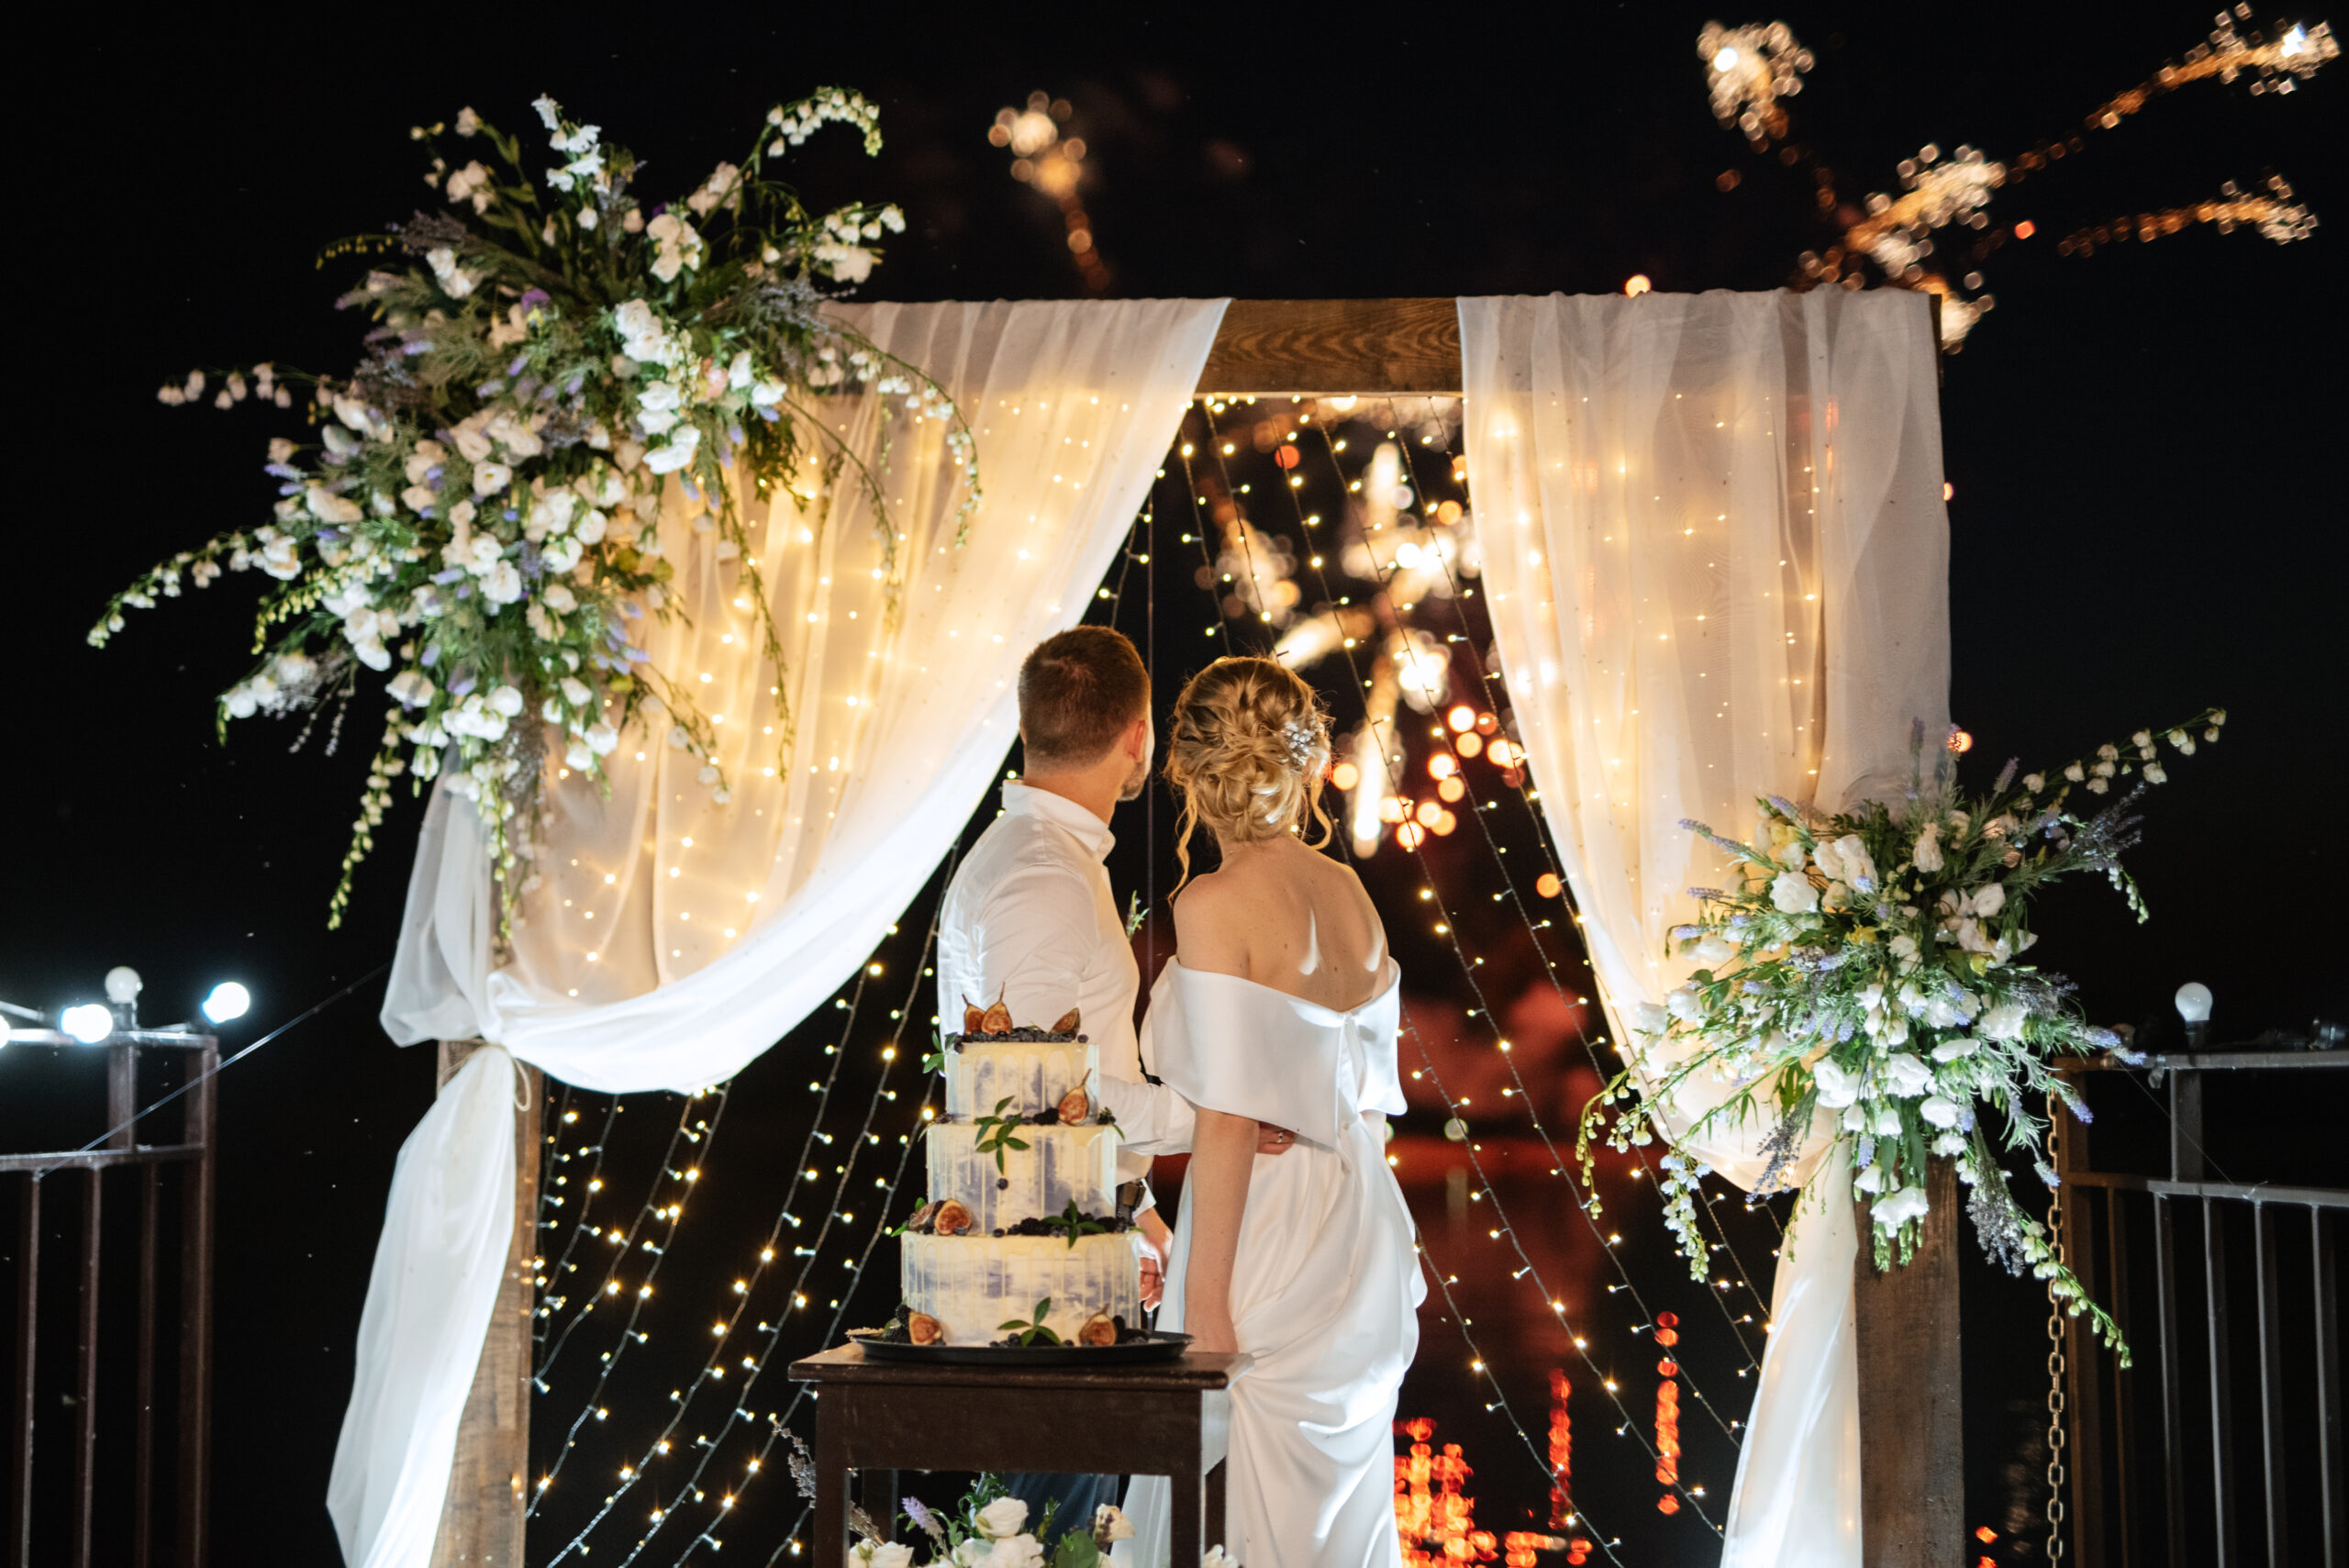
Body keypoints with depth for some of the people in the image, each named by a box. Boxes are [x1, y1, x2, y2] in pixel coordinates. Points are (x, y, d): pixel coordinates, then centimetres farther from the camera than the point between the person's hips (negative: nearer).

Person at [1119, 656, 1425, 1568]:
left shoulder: (1215, 903, -14)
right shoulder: (1348, 894, 7)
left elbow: (1228, 1122, -17)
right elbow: (1367, 1098, 12)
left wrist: (1205, 1297, -13)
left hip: (1269, 1239, -7)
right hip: (1361, 1240, 8)